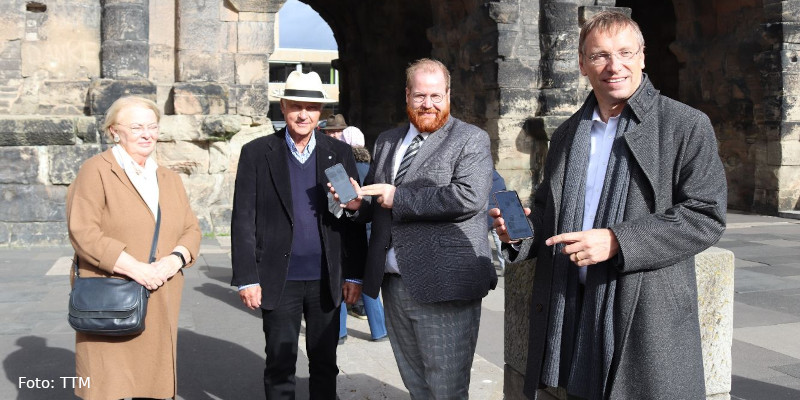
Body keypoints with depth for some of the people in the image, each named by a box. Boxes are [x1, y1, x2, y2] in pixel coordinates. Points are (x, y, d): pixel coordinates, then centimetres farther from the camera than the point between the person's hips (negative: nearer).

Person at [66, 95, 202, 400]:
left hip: (159, 304, 5)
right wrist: (134, 267, -19)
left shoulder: (169, 180, 17)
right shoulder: (96, 172, -3)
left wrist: (176, 259, -8)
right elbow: (83, 233, -12)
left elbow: (191, 229, 14)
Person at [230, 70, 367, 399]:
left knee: (325, 365, 13)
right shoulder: (256, 153, -1)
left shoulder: (339, 153, 3)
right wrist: (246, 278, -7)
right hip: (279, 281, -1)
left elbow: (354, 217, 4)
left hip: (326, 280, 1)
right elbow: (243, 220, -3)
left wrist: (354, 274, 1)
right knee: (280, 366, 10)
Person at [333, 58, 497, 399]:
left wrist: (399, 198, -14)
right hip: (394, 284, 6)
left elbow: (469, 197, -18)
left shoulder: (471, 139, -2)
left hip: (443, 289, -6)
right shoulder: (387, 141, 18)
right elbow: (376, 204, 23)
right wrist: (357, 201, -1)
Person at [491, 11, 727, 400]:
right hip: (569, 315, 5)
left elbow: (705, 215, -10)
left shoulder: (687, 127, -2)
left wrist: (617, 241, -20)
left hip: (647, 318, -4)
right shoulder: (566, 135, 16)